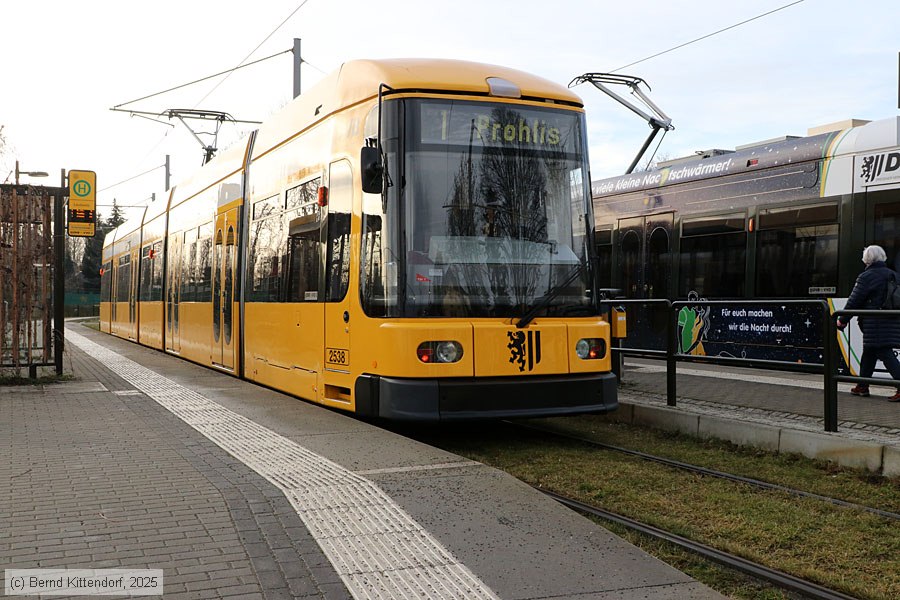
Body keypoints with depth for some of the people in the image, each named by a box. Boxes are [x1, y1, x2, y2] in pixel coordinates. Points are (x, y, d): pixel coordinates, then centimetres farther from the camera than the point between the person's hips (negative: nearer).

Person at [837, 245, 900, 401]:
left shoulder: (866, 277, -9)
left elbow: (854, 301, -8)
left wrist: (842, 320, 2)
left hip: (875, 323, -8)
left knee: (885, 353, -9)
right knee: (869, 353, 16)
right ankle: (862, 386, 23)